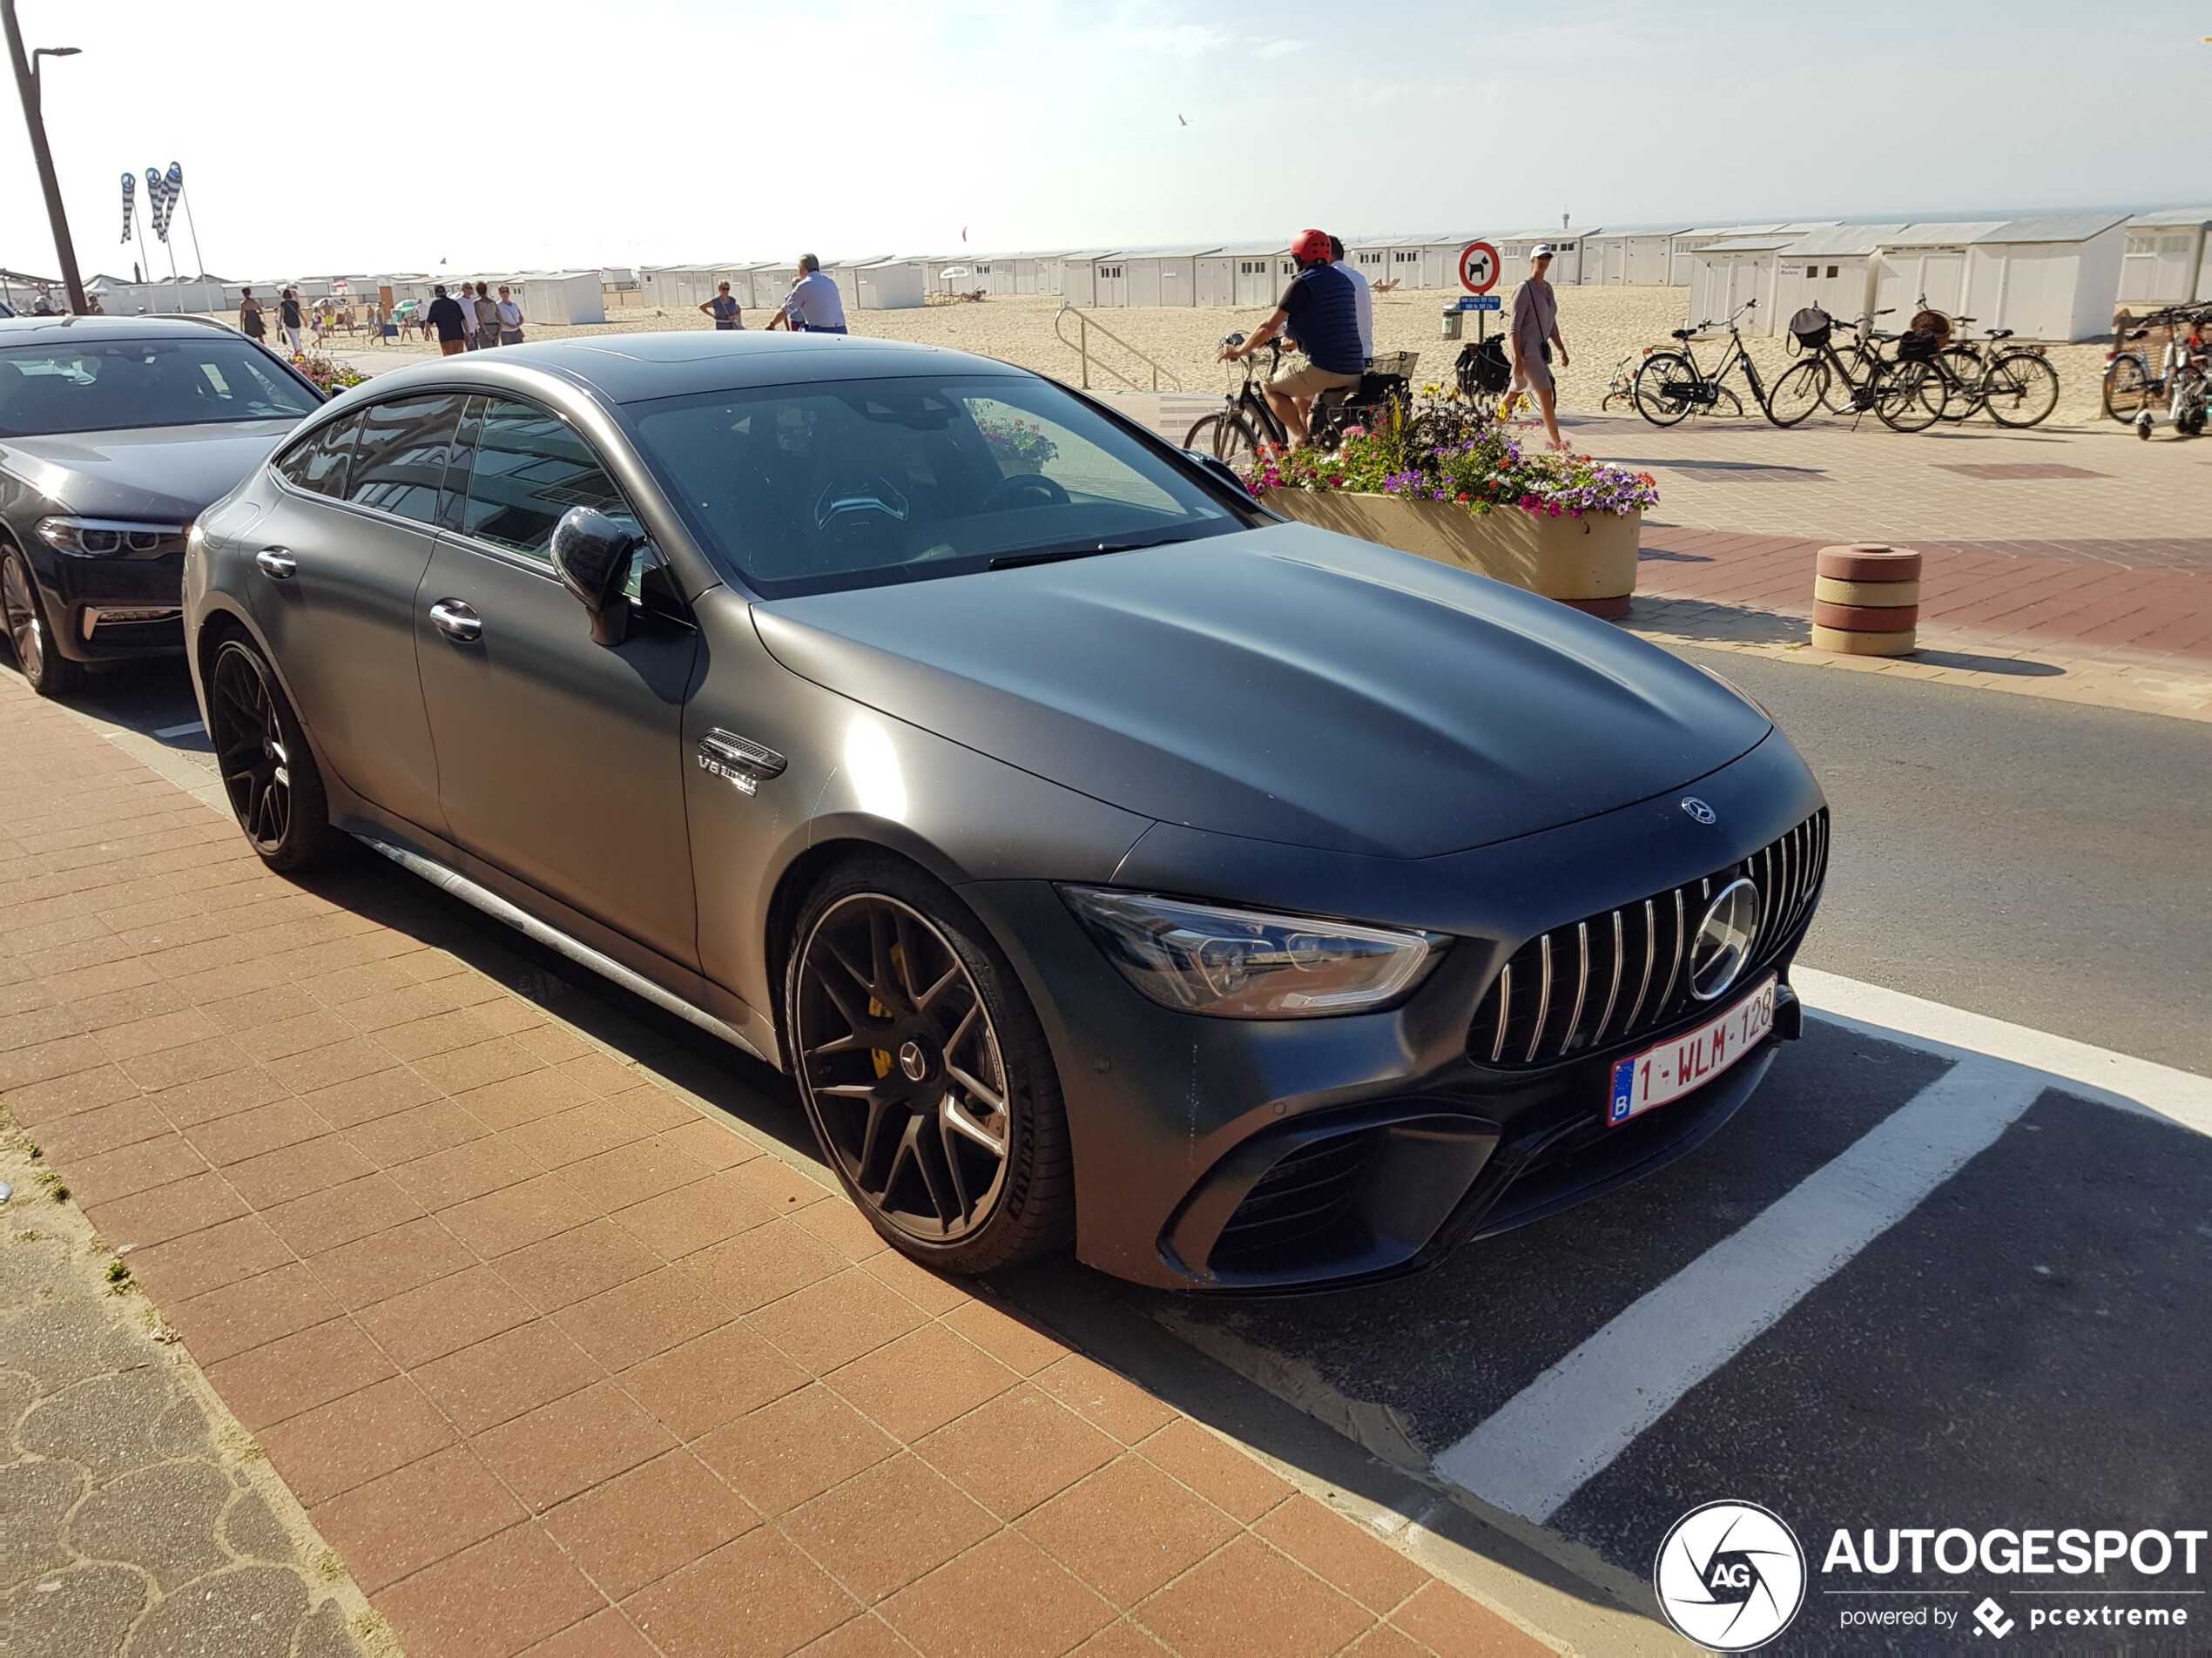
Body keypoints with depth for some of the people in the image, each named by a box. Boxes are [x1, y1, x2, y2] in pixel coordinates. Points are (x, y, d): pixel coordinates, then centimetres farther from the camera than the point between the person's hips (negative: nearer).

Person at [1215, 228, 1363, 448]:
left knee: (1271, 387, 12)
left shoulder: (1303, 282, -6)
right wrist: (1293, 340, 44)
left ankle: (1300, 437, -1)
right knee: (1301, 398, 32)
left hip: (1324, 369, -8)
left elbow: (1270, 326, -7)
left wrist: (1239, 351, 6)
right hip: (1355, 373, 8)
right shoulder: (1343, 280, 18)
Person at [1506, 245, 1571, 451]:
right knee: (1546, 393, -11)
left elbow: (1551, 325, 22)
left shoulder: (1547, 288, 14)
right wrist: (1517, 358, -21)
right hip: (1526, 348, -8)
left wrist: (1562, 350, 18)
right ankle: (1555, 441, -8)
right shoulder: (1524, 289, -10)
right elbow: (1514, 327, -14)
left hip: (1540, 348, 8)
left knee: (1514, 392, 15)